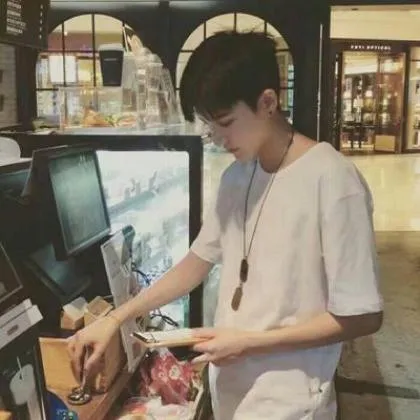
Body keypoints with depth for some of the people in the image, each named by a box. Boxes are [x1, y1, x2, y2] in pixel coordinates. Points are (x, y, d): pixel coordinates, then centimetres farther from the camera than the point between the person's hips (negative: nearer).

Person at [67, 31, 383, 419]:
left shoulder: (332, 180, -21)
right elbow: (198, 262, 10)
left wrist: (249, 342, -17)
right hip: (229, 386, 7)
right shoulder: (236, 176, 2)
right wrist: (115, 319, 2)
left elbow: (362, 316, -18)